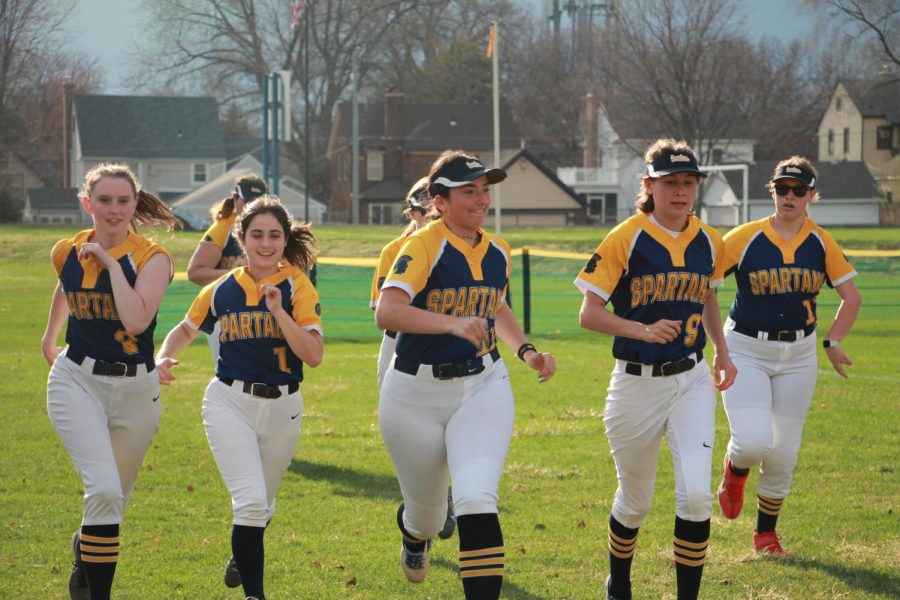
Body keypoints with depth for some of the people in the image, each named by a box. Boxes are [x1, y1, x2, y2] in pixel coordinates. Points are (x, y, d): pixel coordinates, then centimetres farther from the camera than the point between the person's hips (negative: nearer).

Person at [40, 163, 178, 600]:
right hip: (77, 383, 0)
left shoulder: (152, 258, -10)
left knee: (114, 499, 16)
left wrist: (112, 264, -21)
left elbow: (135, 320, -27)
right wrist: (49, 336, 34)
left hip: (136, 390, 0)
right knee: (104, 489, -22)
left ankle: (84, 549, 50)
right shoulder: (67, 253, 1)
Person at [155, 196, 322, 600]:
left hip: (282, 407, 1)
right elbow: (187, 328, 18)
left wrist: (279, 311, -26)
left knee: (261, 505, 19)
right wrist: (164, 357, -1)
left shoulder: (297, 286, -7)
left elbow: (313, 355, -16)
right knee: (251, 500, -19)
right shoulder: (222, 290, 0)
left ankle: (242, 556, 51)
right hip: (229, 403, -1)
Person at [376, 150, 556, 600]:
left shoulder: (497, 252, 4)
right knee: (427, 512, 15)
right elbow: (386, 312, -33)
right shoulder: (423, 246, -17)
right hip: (417, 395, -3)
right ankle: (414, 535, 54)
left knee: (476, 501, -21)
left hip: (483, 388, 3)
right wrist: (453, 324, -46)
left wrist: (526, 351, 10)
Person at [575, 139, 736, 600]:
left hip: (692, 381, 3)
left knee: (696, 494, -15)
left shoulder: (708, 242, 3)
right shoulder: (626, 240, -12)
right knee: (635, 502, 11)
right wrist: (645, 330, -26)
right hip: (636, 384, -3)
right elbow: (589, 314, -12)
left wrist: (722, 351, 14)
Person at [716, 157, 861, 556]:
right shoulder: (744, 238, -10)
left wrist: (832, 342, -2)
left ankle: (765, 534, 25)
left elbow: (851, 298, 9)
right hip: (746, 351, -3)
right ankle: (735, 470, 18)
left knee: (783, 456, 6)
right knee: (753, 443, -19)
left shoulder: (821, 244, -1)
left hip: (798, 356, 3)